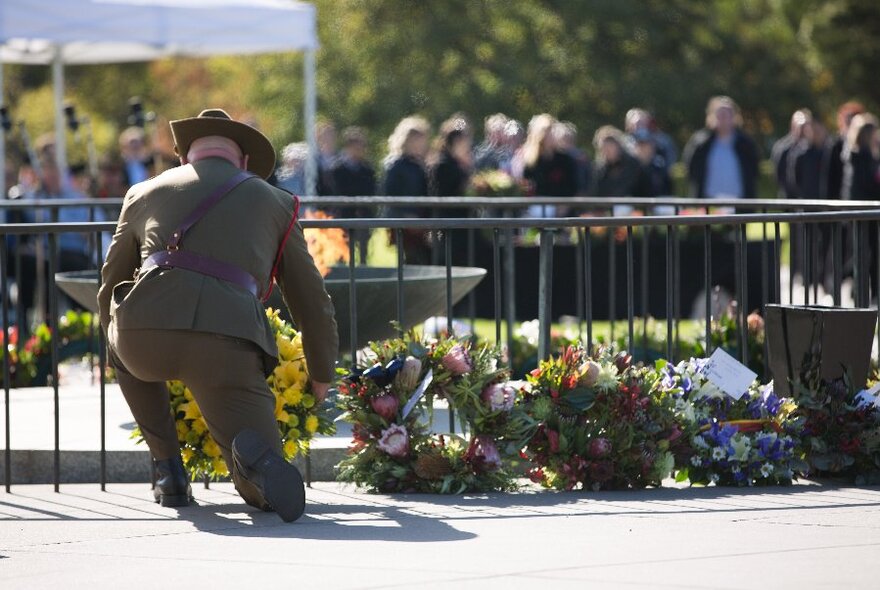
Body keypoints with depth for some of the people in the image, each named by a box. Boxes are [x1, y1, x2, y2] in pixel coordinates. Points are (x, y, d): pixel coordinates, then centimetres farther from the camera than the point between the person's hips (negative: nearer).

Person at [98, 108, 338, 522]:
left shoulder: (145, 193, 27)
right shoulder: (274, 202, 27)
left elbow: (111, 283, 37)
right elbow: (312, 301, 30)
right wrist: (321, 376, 44)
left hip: (143, 333, 1)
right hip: (228, 347, -1)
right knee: (263, 492, 10)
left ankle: (168, 468, 26)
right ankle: (256, 457, -28)